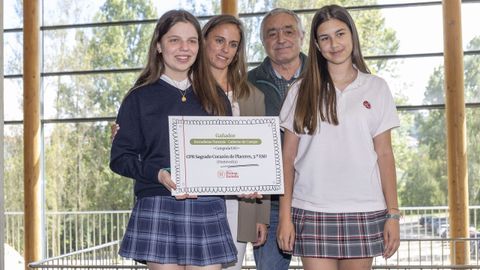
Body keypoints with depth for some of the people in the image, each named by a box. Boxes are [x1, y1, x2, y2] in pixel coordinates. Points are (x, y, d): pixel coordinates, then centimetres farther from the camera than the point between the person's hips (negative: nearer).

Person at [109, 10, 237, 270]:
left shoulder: (215, 98, 15)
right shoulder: (141, 98, 6)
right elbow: (120, 157, 2)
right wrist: (157, 173, -16)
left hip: (208, 209, 2)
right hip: (158, 209, -2)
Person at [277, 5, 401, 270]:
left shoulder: (376, 88, 7)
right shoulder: (302, 91, 5)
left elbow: (384, 155, 6)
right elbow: (288, 158, 5)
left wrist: (393, 214, 0)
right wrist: (285, 215, -1)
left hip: (364, 211, 1)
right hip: (312, 212, 0)